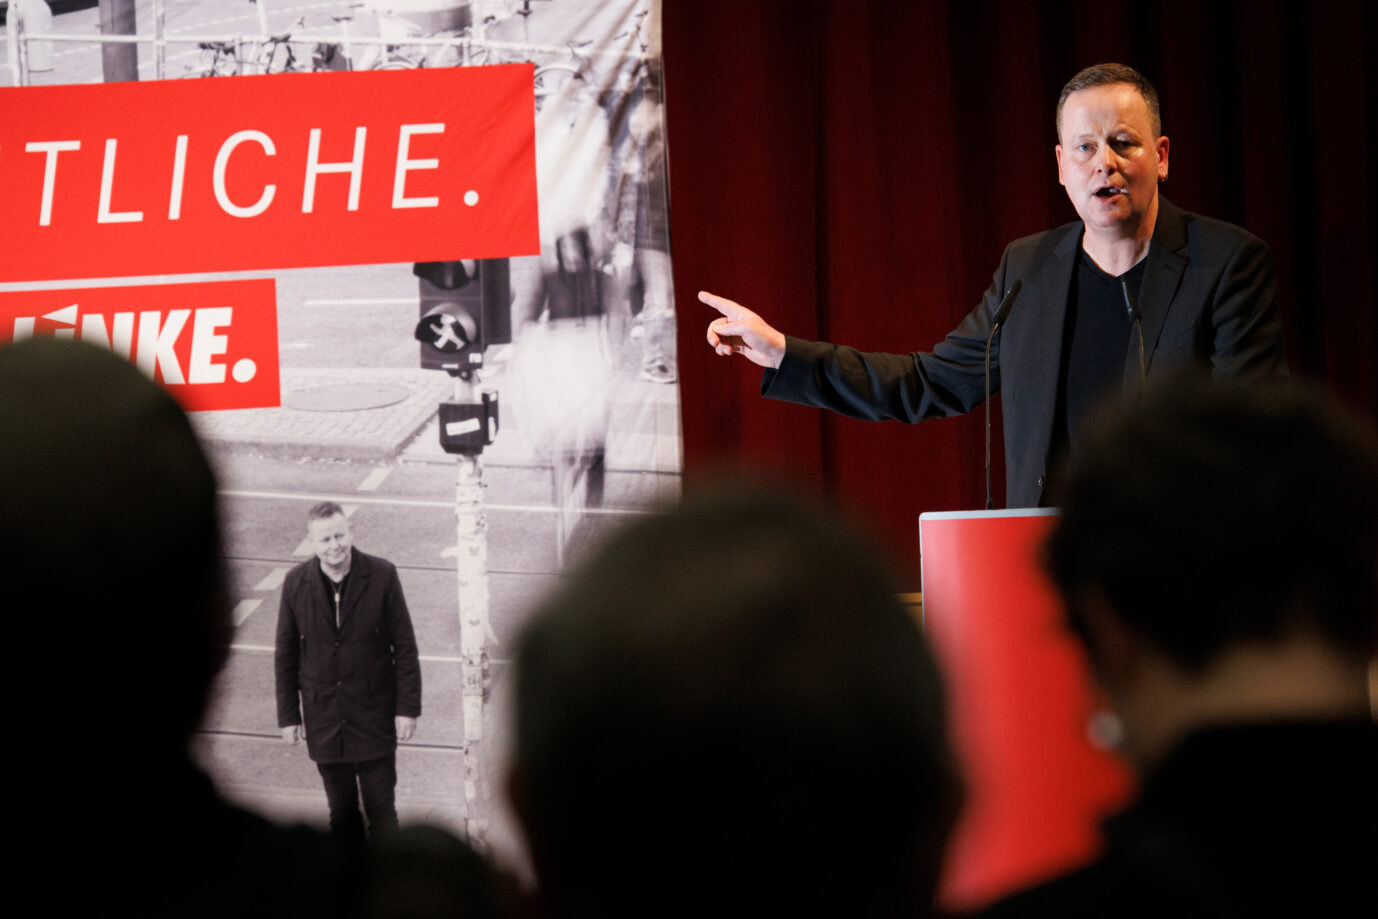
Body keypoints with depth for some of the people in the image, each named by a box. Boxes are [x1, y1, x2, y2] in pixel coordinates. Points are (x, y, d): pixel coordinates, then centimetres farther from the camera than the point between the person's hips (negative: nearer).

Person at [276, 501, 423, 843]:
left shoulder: (382, 576, -10)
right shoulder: (296, 583, -5)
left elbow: (404, 646, -4)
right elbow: (286, 656, 4)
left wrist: (408, 708, -6)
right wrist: (288, 715, 4)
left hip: (374, 714, -2)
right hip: (323, 718, 2)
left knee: (381, 810, 2)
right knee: (340, 811, 12)